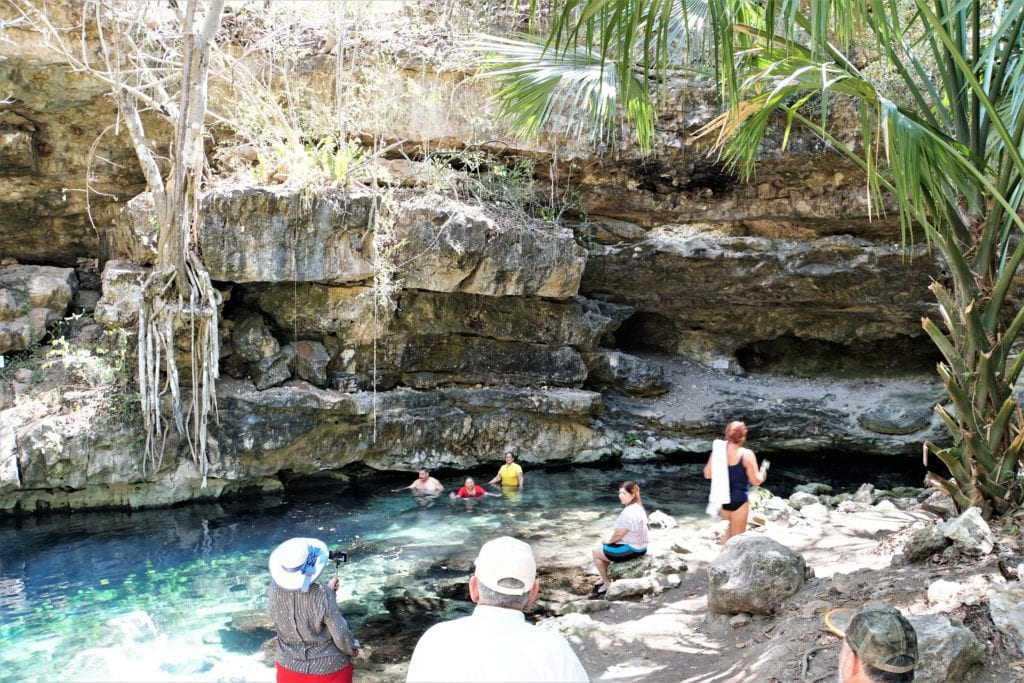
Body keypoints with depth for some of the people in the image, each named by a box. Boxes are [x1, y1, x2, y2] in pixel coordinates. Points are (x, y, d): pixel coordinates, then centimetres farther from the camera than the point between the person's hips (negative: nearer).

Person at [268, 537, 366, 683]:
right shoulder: (323, 598, -29)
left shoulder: (275, 588, -17)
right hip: (327, 669, -4)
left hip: (289, 666, 4)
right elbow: (341, 635, -19)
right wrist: (354, 650, 0)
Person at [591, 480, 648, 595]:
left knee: (596, 553, 6)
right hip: (639, 546, 10)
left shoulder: (629, 512, -27)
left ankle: (607, 583, 16)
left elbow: (619, 534, -22)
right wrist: (610, 541, 12)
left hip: (631, 549, -10)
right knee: (605, 548, 28)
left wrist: (609, 542, -2)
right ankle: (605, 578, 35)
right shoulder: (638, 507, 4)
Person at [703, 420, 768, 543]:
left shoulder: (718, 450, -3)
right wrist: (763, 472, 7)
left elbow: (707, 474, 5)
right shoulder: (747, 454, -16)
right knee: (737, 535, 9)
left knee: (731, 527, 27)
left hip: (721, 498, 5)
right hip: (739, 500, -5)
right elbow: (756, 481, -12)